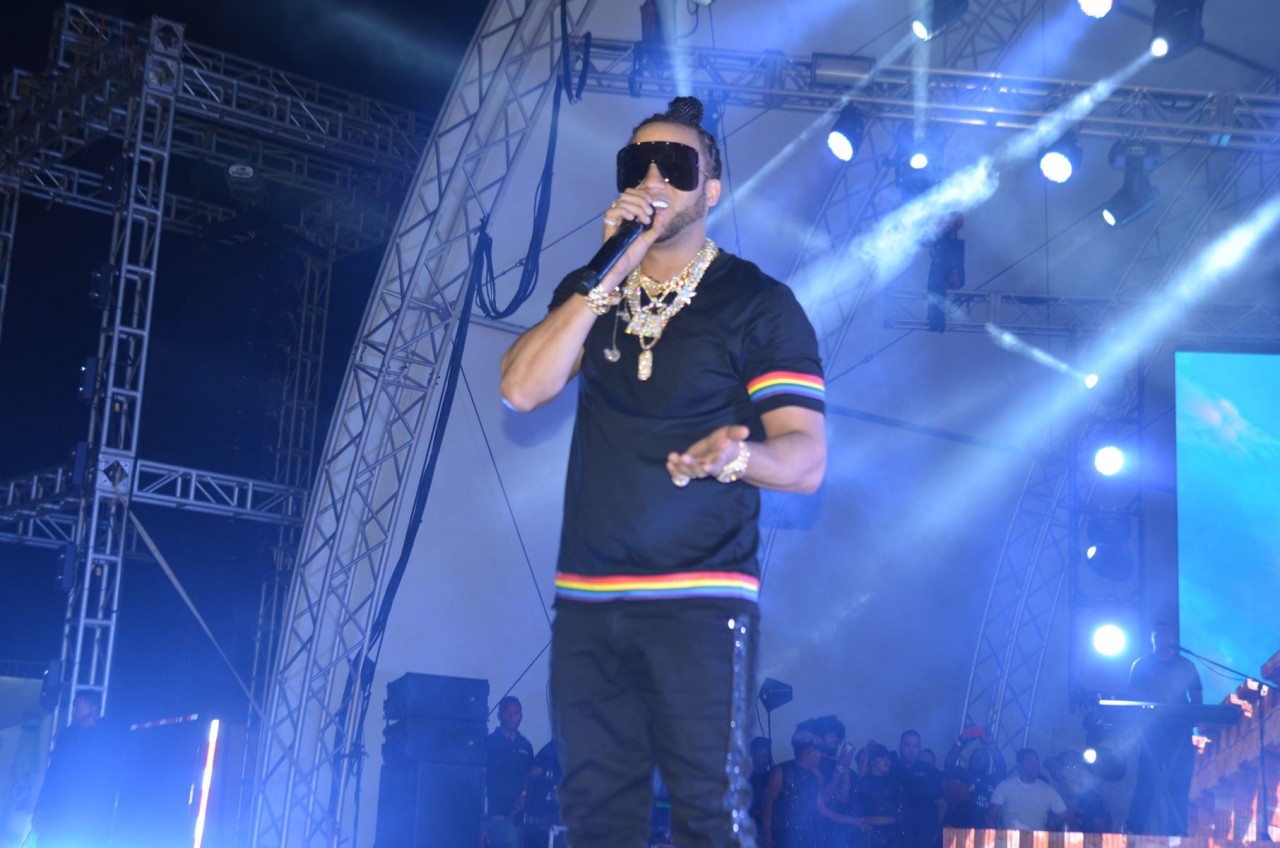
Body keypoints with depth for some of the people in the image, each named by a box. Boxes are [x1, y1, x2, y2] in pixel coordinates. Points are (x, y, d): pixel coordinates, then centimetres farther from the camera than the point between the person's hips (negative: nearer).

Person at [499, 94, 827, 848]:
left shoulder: (758, 302, 0)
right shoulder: (587, 294, 14)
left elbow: (808, 457, -7)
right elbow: (522, 389, -4)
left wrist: (736, 454, -30)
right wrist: (612, 273, -11)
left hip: (700, 599, -4)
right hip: (587, 602, 4)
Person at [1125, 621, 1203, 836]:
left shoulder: (1186, 666, 14)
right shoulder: (1141, 665, 9)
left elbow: (1197, 697, 11)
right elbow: (1133, 696, 4)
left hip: (1180, 729, 2)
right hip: (1151, 729, -2)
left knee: (1179, 781, -2)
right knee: (1148, 780, -10)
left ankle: (1177, 832, 2)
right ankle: (1134, 830, -7)